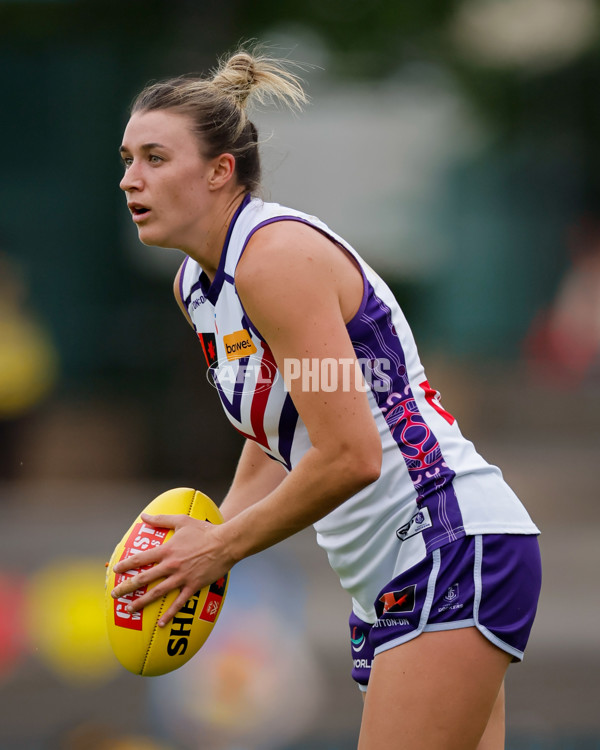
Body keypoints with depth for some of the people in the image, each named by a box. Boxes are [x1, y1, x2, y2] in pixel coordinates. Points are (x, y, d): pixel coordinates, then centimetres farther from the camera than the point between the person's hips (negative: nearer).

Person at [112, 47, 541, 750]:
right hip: (391, 582, 10)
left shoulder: (277, 256, -17)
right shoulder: (196, 283, 13)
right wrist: (203, 544, 6)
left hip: (455, 544, -10)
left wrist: (222, 546, -13)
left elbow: (351, 456, -22)